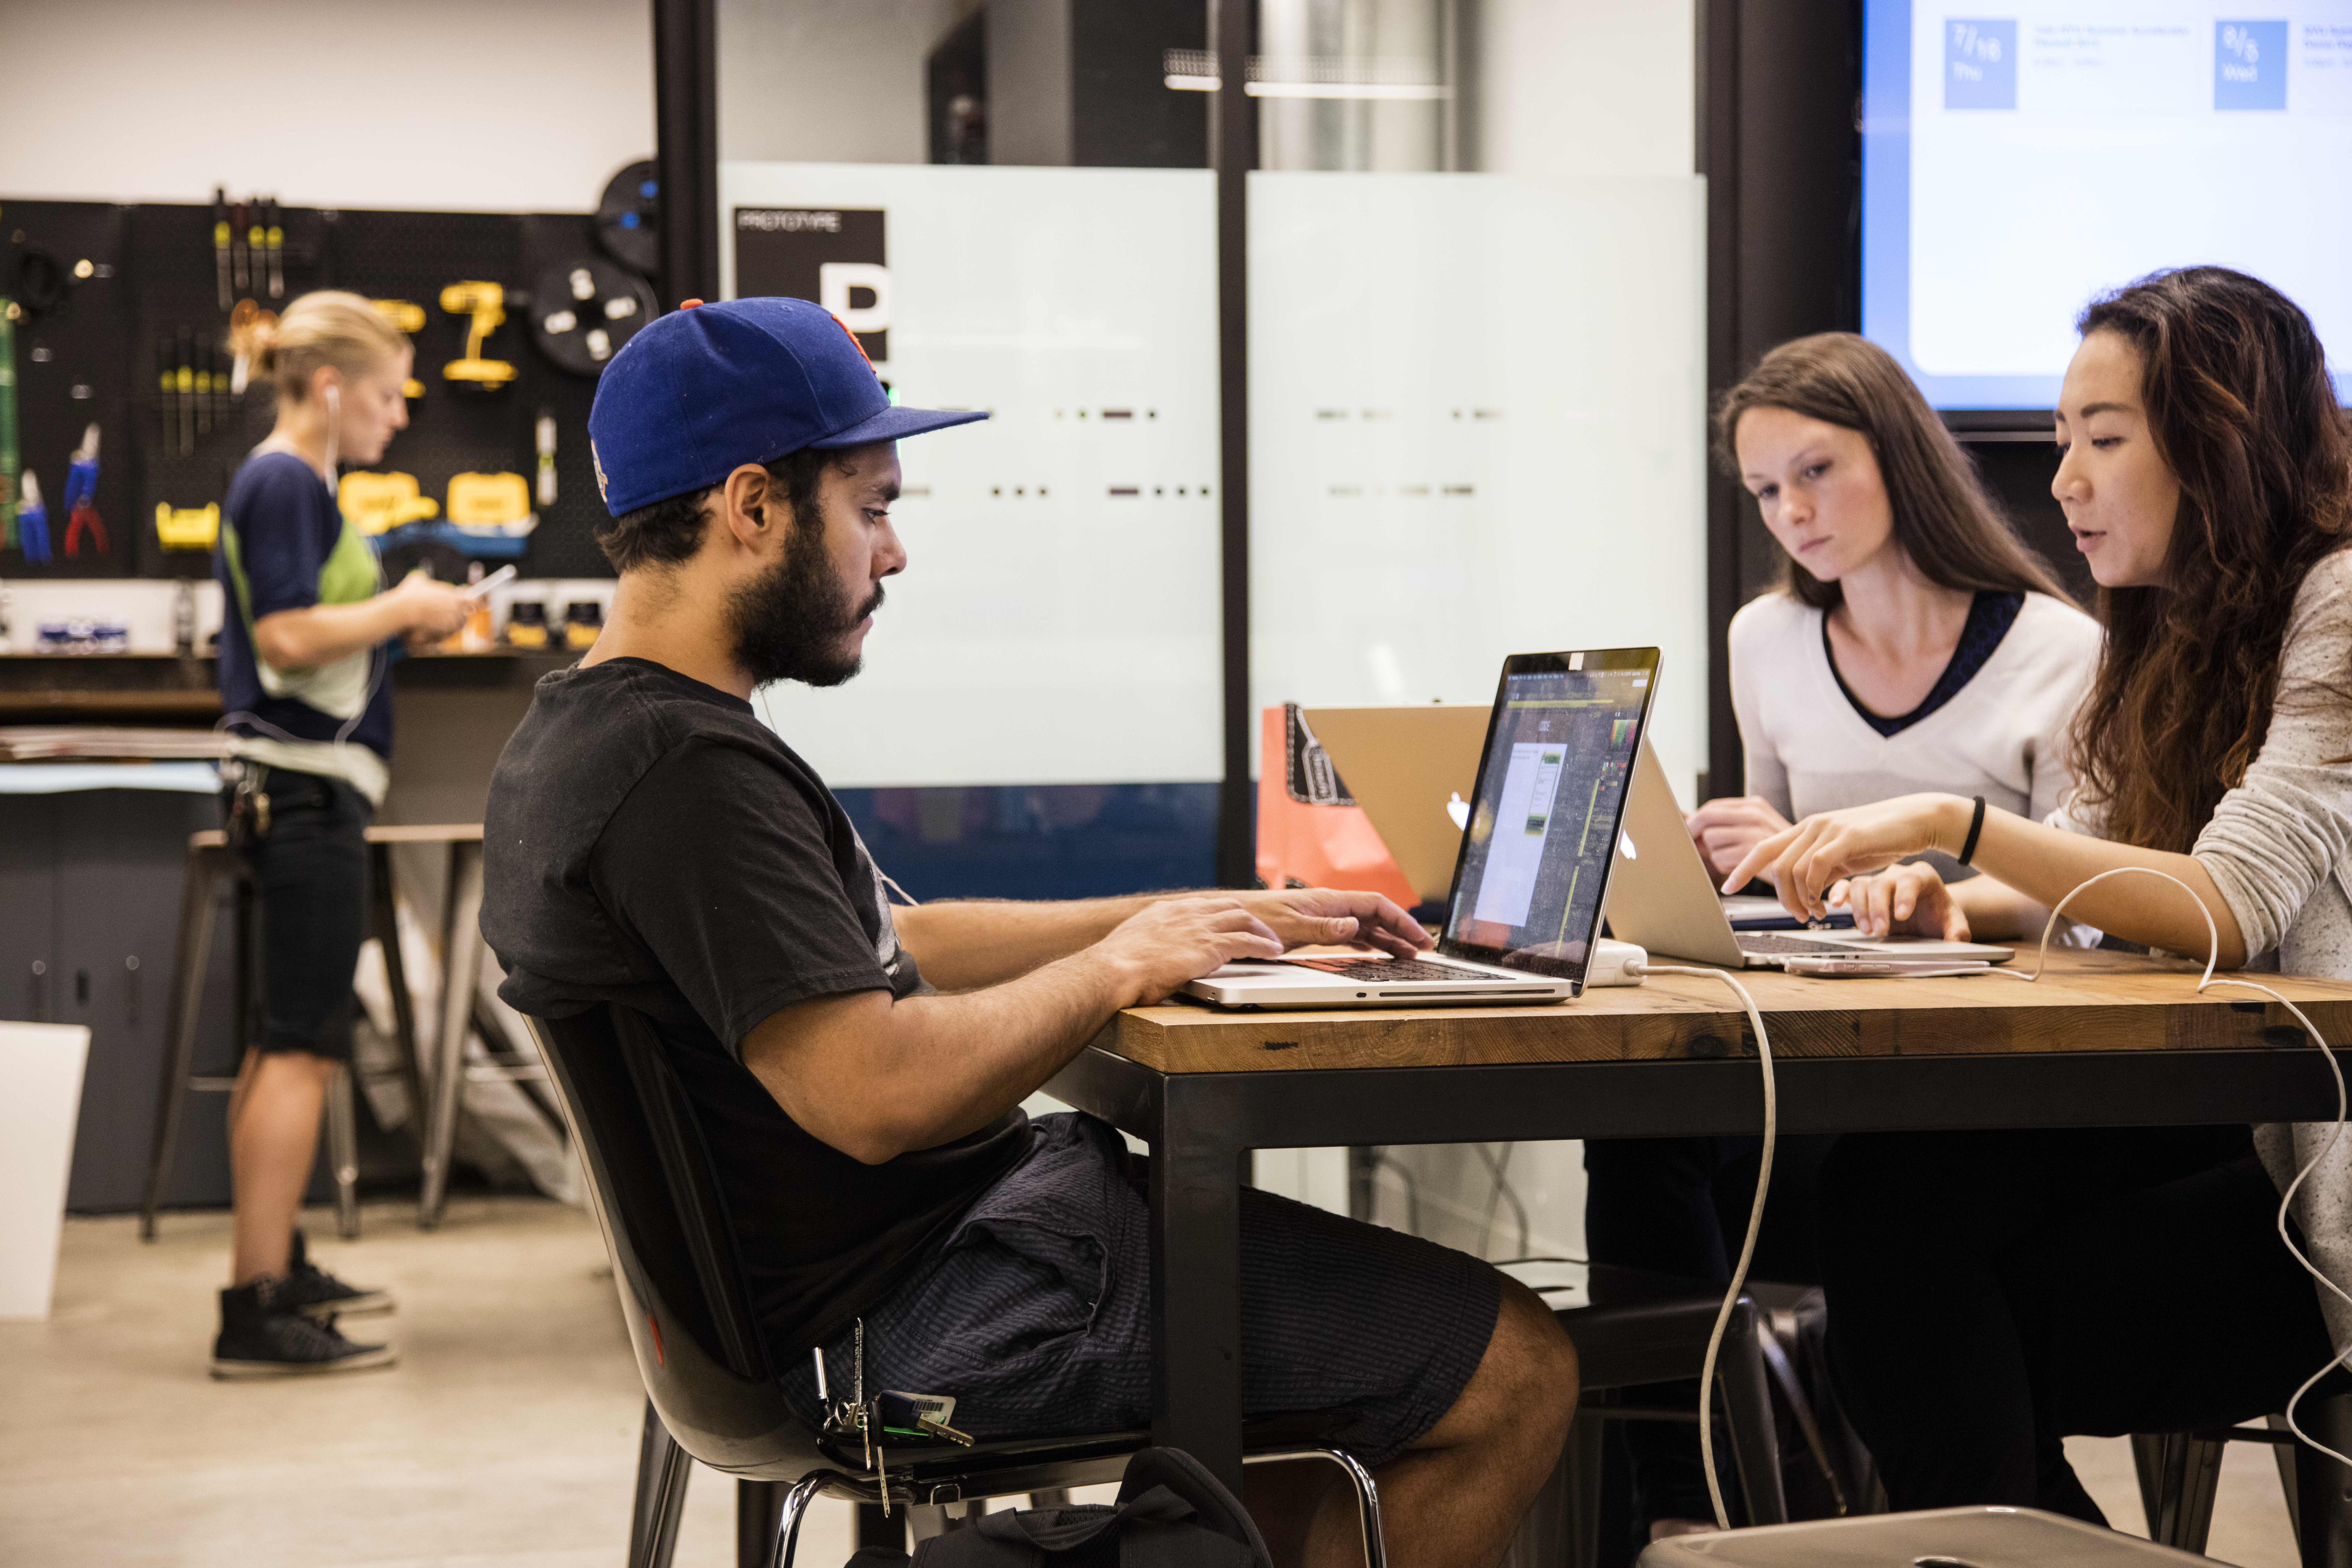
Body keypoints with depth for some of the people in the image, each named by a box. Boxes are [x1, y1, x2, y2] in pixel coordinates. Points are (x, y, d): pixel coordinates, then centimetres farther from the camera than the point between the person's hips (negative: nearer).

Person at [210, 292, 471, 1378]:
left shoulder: (292, 484, 18)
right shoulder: (283, 485, -13)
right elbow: (289, 636, -22)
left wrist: (397, 615, 12)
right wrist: (404, 609, -11)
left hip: (299, 790, 11)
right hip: (305, 789, -11)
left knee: (283, 1046, 17)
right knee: (303, 1048, -11)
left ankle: (273, 1269, 27)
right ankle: (257, 1311, -11)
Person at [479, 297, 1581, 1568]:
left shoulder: (577, 737, 12)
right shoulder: (688, 772, -23)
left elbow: (888, 946, 18)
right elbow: (878, 1094, -31)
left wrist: (1194, 919, 12)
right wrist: (1119, 967, -15)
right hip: (926, 1306, -11)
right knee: (1516, 1370, -7)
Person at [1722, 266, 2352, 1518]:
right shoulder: (2173, 636, 16)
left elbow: (2232, 906, -20)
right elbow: (2088, 861, 18)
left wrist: (1956, 824, -25)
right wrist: (1962, 901, -5)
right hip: (2212, 1116, 7)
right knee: (1885, 1193, -18)